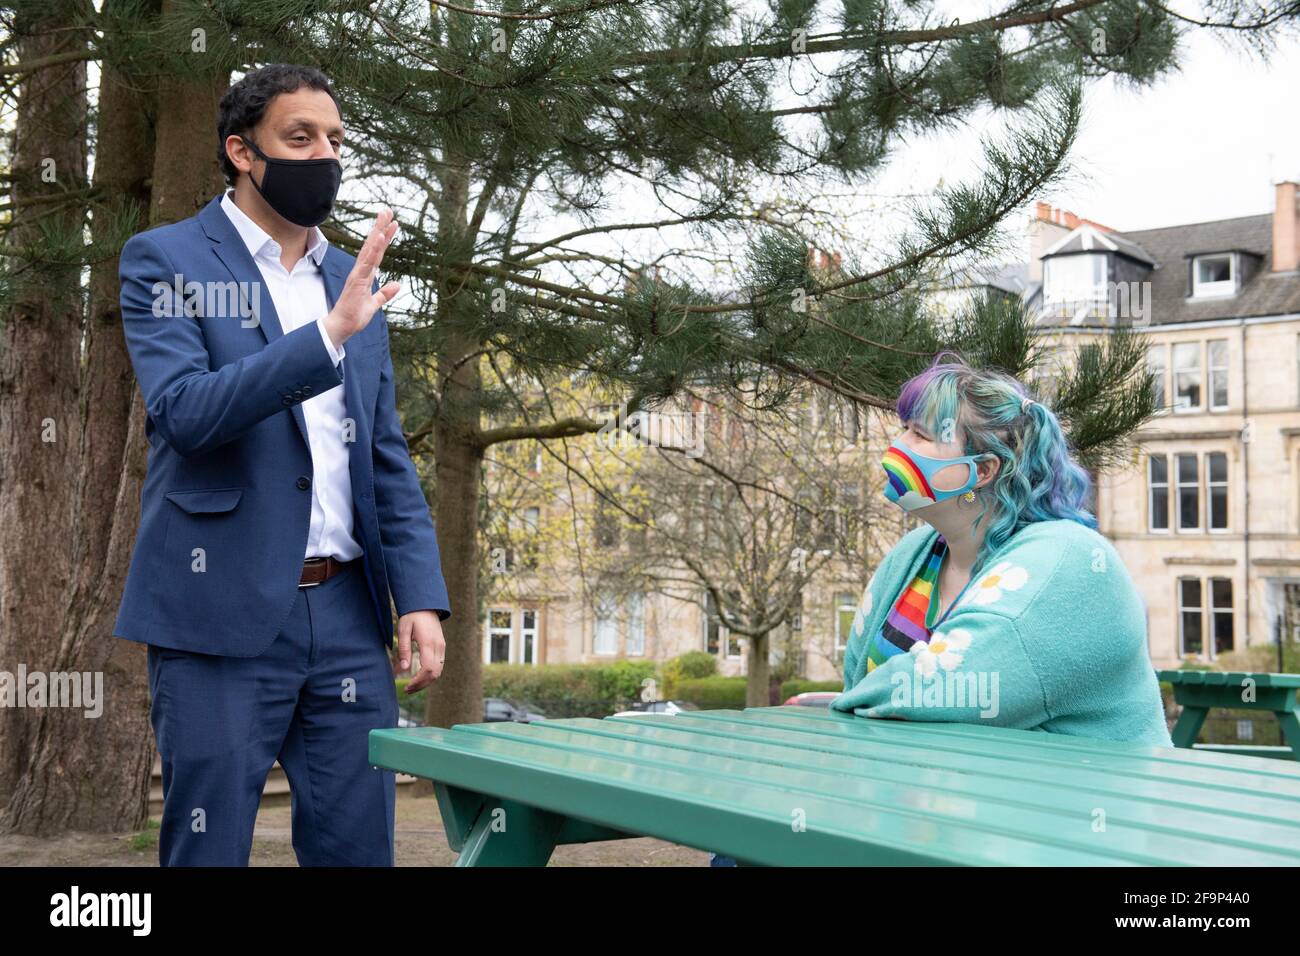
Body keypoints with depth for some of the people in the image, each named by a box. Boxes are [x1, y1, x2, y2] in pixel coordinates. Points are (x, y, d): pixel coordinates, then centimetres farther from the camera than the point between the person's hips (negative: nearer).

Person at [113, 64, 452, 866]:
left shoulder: (353, 281, 14)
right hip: (223, 613, -4)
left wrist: (422, 596, 3)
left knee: (359, 847, 8)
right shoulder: (165, 261, -1)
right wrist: (328, 336, -24)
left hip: (348, 614, 5)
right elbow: (184, 411, -16)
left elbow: (387, 458, 14)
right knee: (211, 849, 4)